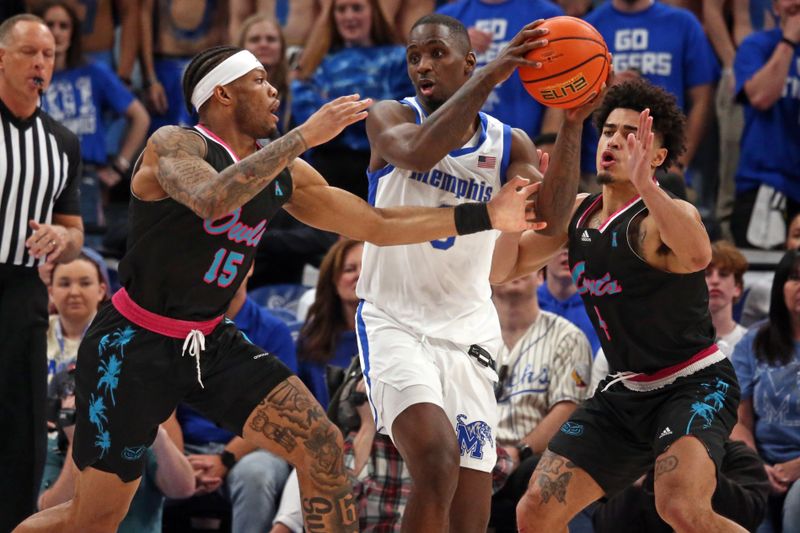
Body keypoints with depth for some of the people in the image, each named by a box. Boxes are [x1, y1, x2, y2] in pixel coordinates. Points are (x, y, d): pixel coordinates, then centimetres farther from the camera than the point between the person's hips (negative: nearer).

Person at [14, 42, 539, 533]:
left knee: (323, 448, -10)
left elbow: (377, 225, 10)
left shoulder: (285, 173, 5)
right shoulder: (175, 145, -15)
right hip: (135, 347, -6)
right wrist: (305, 136, -36)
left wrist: (485, 216, 3)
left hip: (212, 343, 6)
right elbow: (211, 199, -38)